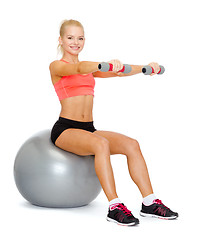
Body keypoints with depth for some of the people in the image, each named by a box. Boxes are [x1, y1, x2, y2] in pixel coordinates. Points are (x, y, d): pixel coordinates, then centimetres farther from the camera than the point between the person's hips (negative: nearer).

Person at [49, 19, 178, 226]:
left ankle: (149, 203, -14)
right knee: (101, 144, -35)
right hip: (65, 129, -6)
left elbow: (118, 73, 8)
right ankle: (114, 207, -32)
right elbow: (78, 69, -25)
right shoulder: (57, 66, -2)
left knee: (131, 144, -16)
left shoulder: (88, 68, 19)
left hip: (88, 129, 6)